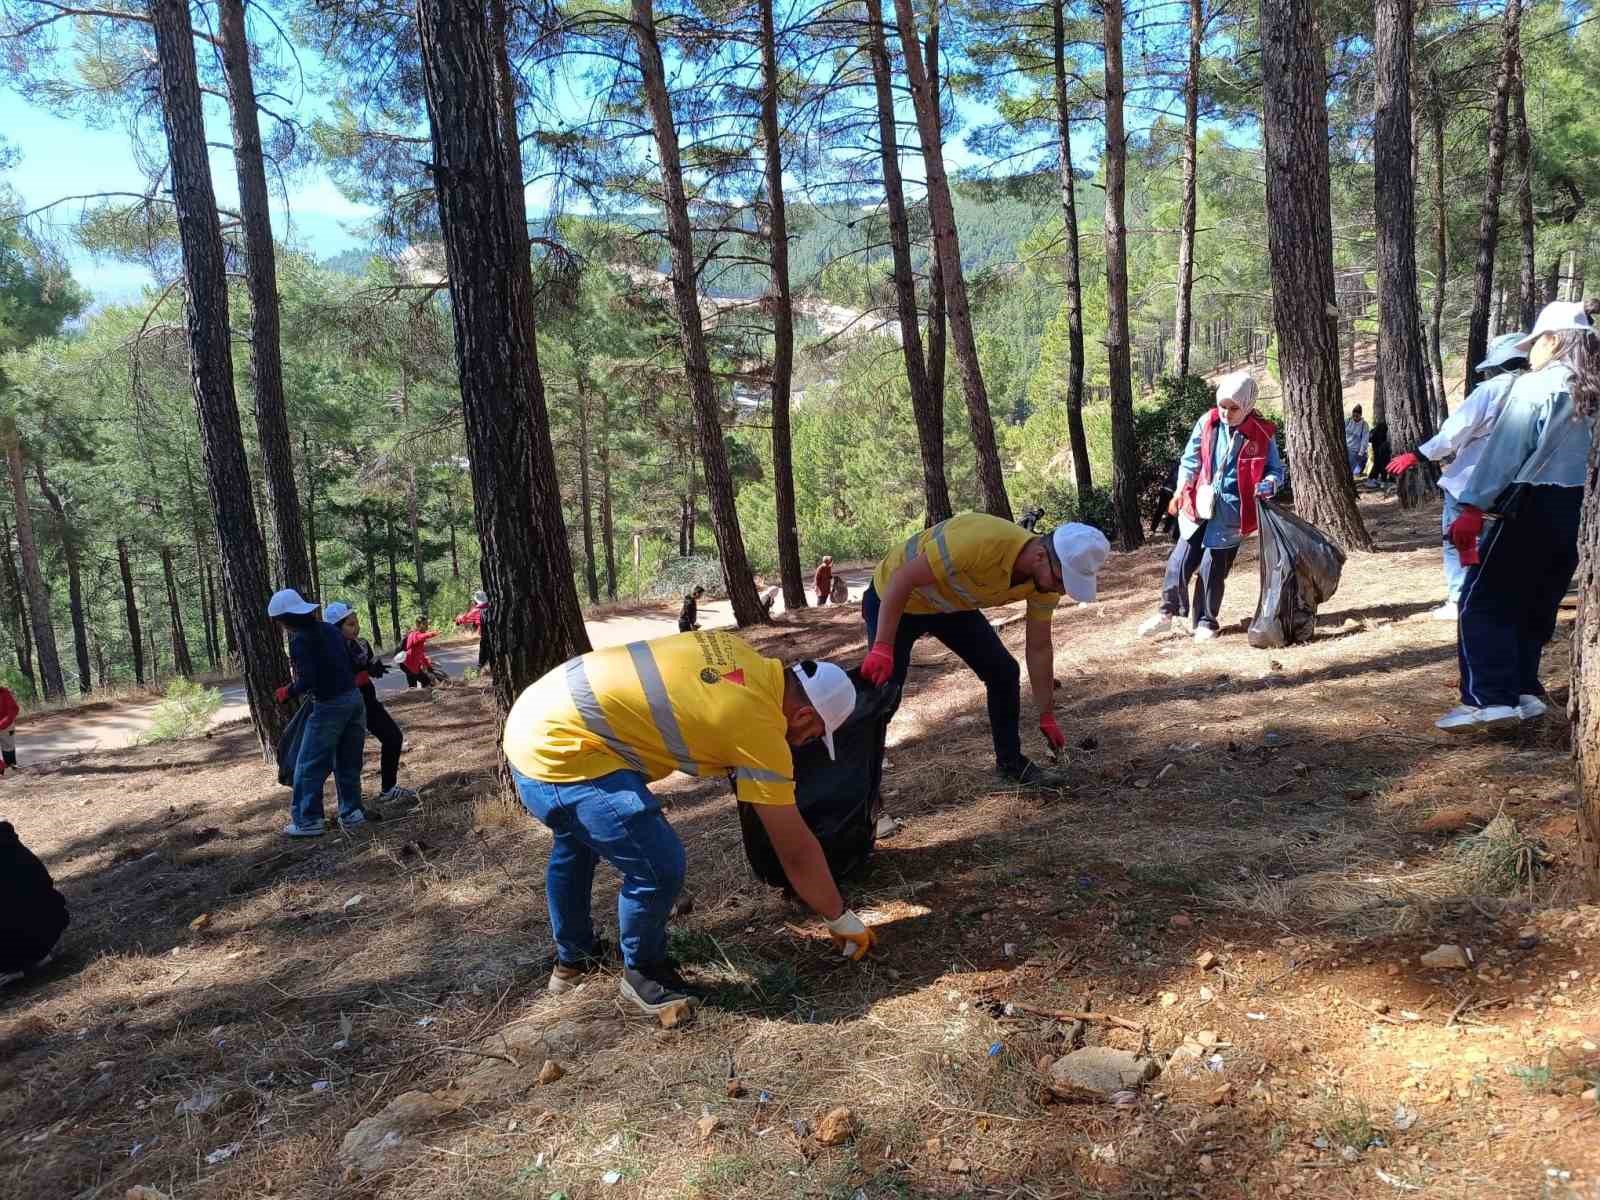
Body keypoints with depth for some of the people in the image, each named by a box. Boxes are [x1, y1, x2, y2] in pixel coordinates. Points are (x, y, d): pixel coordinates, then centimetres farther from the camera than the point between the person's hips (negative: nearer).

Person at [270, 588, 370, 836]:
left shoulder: (300, 639, -14)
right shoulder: (328, 629, 9)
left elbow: (307, 681, -19)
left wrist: (288, 691, -2)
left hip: (329, 705, -8)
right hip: (354, 698, 8)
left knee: (310, 765, 5)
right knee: (348, 762, 16)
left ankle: (308, 821, 10)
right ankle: (351, 813, 20)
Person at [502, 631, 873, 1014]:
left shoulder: (742, 655, 6)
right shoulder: (760, 726, -16)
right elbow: (796, 852, -8)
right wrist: (840, 919, 6)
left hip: (535, 721, 11)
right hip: (559, 750, -10)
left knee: (575, 845, 32)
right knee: (659, 866, -11)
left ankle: (573, 958, 52)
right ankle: (641, 972, 16)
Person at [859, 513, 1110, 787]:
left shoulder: (1045, 582, -17)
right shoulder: (979, 542, -41)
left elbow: (1039, 649, -2)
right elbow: (901, 579, -34)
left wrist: (1047, 716, 4)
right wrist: (882, 648, -36)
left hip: (952, 605, 6)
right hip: (894, 599, -6)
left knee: (1004, 672, 1)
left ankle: (1011, 761, 17)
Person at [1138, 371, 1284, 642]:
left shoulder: (1262, 434, -6)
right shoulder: (1207, 422, -1)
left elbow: (1276, 469, 4)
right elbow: (1190, 458, 8)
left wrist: (1268, 485, -18)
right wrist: (1180, 490, -4)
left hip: (1230, 510, -2)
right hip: (1200, 504, 2)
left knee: (1212, 568, 0)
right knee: (1180, 560, 1)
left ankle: (1205, 622, 16)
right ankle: (1167, 613, 18)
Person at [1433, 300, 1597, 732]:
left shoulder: (1535, 386, -10)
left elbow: (1503, 451, -16)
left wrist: (1473, 507, -17)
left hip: (1533, 506, -7)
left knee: (1482, 602, -4)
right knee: (1535, 607, 18)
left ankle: (1488, 700, -12)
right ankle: (1523, 691, 22)